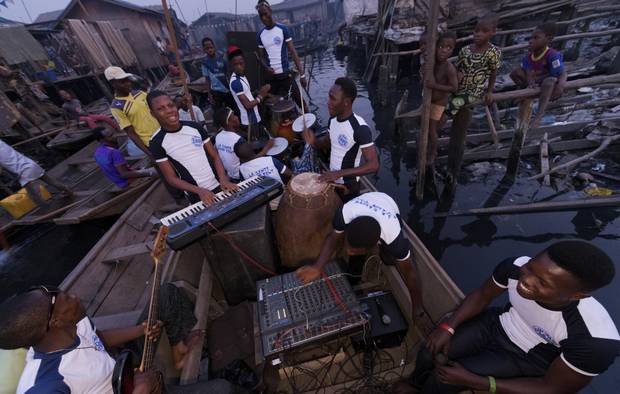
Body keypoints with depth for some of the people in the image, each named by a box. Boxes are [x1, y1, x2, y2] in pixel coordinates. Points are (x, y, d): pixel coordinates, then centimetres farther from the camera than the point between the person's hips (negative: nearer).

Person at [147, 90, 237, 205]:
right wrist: (200, 191, -21)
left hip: (218, 185, 3)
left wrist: (224, 180, -16)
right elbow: (171, 178, -8)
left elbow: (215, 156, -1)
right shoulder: (157, 143, -9)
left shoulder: (196, 127, -3)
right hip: (196, 196, -2)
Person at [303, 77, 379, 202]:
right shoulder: (333, 120, -5)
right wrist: (314, 141, -11)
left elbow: (374, 165, -29)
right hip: (331, 180, 7)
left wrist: (340, 173, -36)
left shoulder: (360, 128, -28)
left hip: (348, 186, -7)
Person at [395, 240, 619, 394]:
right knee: (428, 355, -7)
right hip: (497, 324, 3)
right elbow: (482, 295, -7)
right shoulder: (515, 267, -28)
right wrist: (448, 327, -17)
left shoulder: (595, 339, -35)